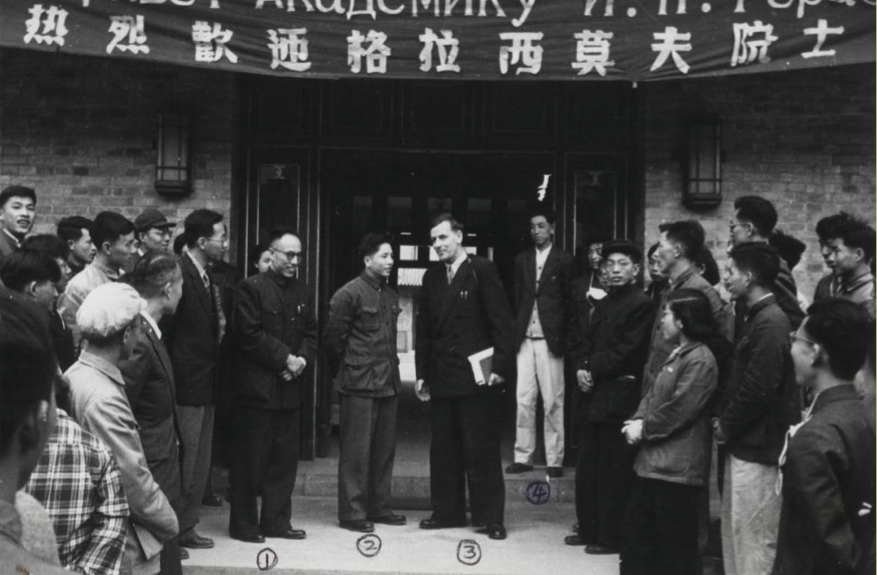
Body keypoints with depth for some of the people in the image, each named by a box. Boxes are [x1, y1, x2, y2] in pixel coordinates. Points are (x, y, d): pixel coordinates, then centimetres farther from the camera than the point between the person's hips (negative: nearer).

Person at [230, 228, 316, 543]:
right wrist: (285, 359, -15)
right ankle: (243, 523, 10)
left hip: (291, 387, 6)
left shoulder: (304, 292, 13)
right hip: (258, 386, -6)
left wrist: (302, 360, -6)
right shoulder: (251, 288, -7)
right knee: (251, 458, 0)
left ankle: (276, 520, 19)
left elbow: (311, 333, 13)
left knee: (285, 458, 10)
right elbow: (249, 335, -14)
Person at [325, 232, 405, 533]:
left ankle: (379, 507, 21)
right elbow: (333, 339, -7)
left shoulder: (390, 295, 13)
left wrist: (392, 367, 13)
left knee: (384, 448, 11)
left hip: (388, 382, 7)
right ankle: (352, 512, 5)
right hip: (360, 384, -7)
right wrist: (345, 373, 0)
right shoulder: (349, 294, -9)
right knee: (356, 449, -2)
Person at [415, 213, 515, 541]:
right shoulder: (432, 277, 12)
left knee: (481, 450, -2)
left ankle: (490, 517, 6)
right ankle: (447, 512, 19)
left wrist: (500, 366, -14)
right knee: (443, 450, 9)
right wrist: (422, 373, 10)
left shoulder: (482, 270, -4)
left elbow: (502, 321, -8)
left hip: (476, 376, -5)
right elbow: (424, 329, 15)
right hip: (441, 376, 6)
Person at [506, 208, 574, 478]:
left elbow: (570, 300, 2)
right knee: (524, 400, 3)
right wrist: (517, 330, 4)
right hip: (525, 338, 4)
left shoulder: (564, 260, 2)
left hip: (550, 339, -3)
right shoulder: (521, 259, 13)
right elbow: (517, 298, 13)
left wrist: (562, 335, -2)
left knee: (553, 402, -1)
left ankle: (554, 460, 6)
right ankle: (523, 456, 11)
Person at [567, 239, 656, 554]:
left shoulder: (642, 304, -9)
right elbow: (588, 341, 17)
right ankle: (589, 529, 24)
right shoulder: (603, 304, 17)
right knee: (587, 467, 13)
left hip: (619, 398, -8)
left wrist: (594, 371, -10)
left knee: (613, 471, -2)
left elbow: (627, 351, -15)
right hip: (596, 394, 8)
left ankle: (609, 536, 6)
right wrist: (581, 368, -2)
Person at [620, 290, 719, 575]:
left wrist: (644, 429, -11)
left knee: (674, 544, 0)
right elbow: (653, 393, 16)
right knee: (635, 528, 17)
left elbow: (678, 410, -21)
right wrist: (637, 420, -1)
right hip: (654, 460, 10)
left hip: (677, 467, -10)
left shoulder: (700, 361, -17)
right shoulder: (677, 354, 16)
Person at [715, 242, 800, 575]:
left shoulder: (770, 322, -17)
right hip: (743, 442, 10)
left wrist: (726, 426, -11)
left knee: (754, 539, -1)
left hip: (758, 447, -10)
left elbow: (759, 389, -22)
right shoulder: (754, 317, 13)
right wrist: (723, 418, 5)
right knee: (734, 532, 17)